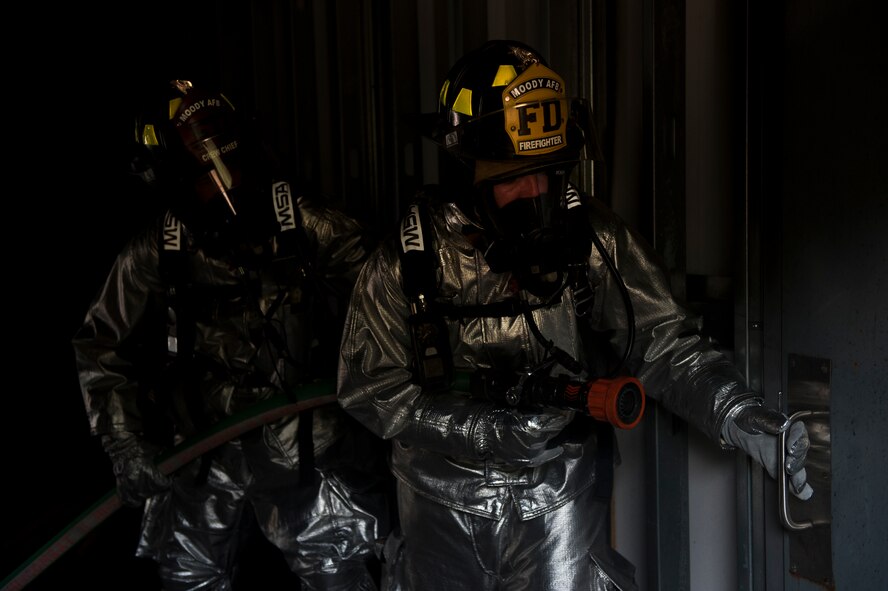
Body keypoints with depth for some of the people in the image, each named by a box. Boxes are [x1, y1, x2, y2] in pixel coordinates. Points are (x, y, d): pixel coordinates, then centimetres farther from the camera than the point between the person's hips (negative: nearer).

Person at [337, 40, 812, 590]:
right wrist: (486, 431, -20)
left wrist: (742, 417, -32)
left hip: (560, 503, 0)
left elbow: (668, 344, -14)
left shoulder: (593, 239, -10)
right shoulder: (409, 258, -12)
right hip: (444, 508, 1)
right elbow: (370, 385, -9)